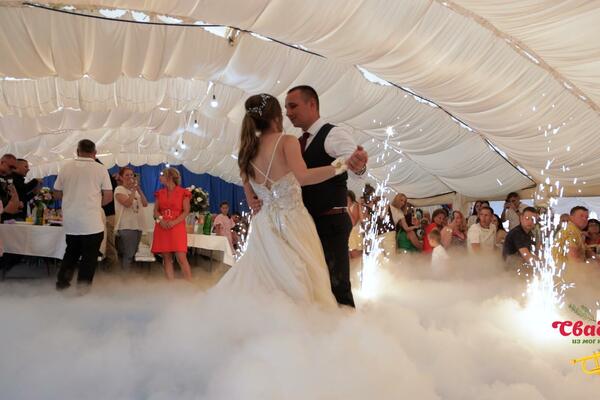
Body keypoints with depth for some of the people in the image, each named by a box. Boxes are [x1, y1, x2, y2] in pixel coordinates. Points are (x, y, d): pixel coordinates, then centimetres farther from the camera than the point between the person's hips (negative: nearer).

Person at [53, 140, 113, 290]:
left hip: (70, 222, 4)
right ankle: (82, 289, 9)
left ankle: (61, 282, 25)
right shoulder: (100, 169, -6)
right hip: (92, 223, -4)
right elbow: (108, 196, -6)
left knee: (71, 253, 22)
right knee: (89, 257, 6)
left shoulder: (66, 167, 2)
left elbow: (57, 194, 8)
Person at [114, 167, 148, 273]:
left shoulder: (135, 190, 16)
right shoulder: (119, 189, -4)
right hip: (126, 226, -7)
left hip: (137, 225, 7)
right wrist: (133, 190, -15)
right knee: (128, 254, -10)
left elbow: (145, 204, 3)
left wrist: (139, 189, -4)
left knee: (132, 253, 11)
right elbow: (127, 203, -20)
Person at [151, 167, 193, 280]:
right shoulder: (160, 193, 15)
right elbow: (156, 210, 11)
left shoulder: (183, 192, 2)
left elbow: (186, 211, -4)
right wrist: (160, 219, -10)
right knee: (167, 259, 2)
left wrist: (174, 222, -17)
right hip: (162, 228, 4)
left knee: (181, 258, -11)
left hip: (177, 227, -4)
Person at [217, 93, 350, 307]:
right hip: (292, 222, -6)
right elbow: (303, 176, -23)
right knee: (300, 285, 0)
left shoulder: (246, 152, 11)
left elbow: (251, 199, 15)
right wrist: (338, 168, -18)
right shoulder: (287, 141, -6)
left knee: (263, 283, 10)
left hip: (264, 226, 6)